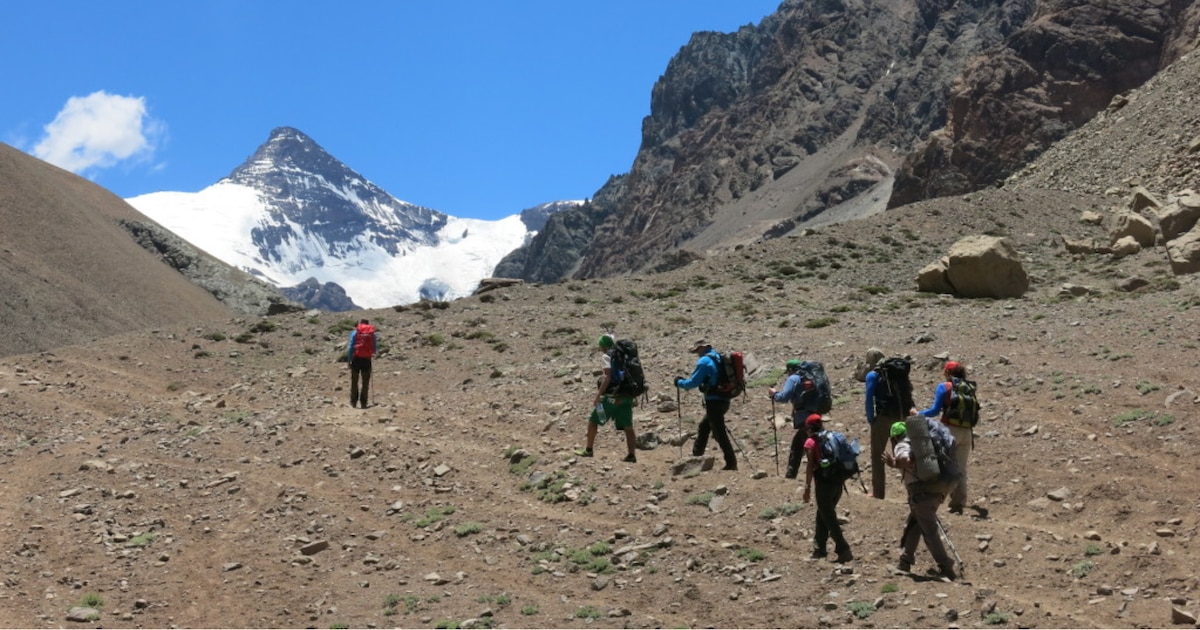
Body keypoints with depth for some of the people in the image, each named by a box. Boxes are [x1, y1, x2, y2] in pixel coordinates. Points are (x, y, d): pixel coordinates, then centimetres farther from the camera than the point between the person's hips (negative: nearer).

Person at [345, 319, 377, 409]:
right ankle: (363, 402, 3)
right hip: (367, 360, 1)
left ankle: (353, 401, 13)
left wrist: (349, 360, -2)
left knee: (354, 381, 11)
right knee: (365, 382, 7)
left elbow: (350, 347, -5)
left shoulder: (355, 332, 0)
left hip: (356, 358, -1)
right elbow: (376, 347, 5)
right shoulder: (372, 333, 4)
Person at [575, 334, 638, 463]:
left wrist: (598, 395, -18)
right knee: (628, 426, 6)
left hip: (611, 397, -6)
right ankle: (632, 455, -1)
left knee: (593, 421, 10)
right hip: (626, 397, 6)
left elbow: (608, 377, -18)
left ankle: (588, 450, 15)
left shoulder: (606, 357, -6)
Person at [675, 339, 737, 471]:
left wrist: (679, 382, 6)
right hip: (724, 399, 9)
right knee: (703, 427, 22)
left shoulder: (704, 361, -12)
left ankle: (731, 463, -7)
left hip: (714, 402, -9)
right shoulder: (719, 358, 14)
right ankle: (696, 455, 31)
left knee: (719, 433, -6)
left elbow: (693, 382, -11)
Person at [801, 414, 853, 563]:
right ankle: (820, 548, 26)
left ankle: (843, 550, -7)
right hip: (838, 482, 7)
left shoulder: (811, 442, -2)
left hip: (824, 483, -7)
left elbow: (810, 466, -9)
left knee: (829, 518, 0)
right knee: (823, 514, 20)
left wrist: (807, 488, -7)